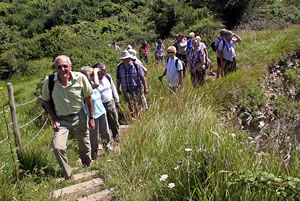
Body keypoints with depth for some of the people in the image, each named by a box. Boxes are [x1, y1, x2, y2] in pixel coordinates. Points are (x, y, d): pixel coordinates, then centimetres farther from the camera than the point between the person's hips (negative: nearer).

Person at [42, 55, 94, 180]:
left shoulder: (80, 78, -17)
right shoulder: (49, 81, -16)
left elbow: (88, 98, -3)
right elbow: (46, 101, 0)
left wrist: (91, 118, 0)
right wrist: (54, 120, -6)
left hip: (79, 117, 1)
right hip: (61, 119, 0)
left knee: (85, 147, 15)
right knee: (58, 148, -16)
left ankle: (88, 168, 45)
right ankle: (68, 174, 8)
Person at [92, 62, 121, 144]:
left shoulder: (108, 76, -2)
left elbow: (113, 88, 11)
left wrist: (117, 101, 16)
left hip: (111, 103, 5)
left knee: (114, 123, 15)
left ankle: (117, 139, 37)